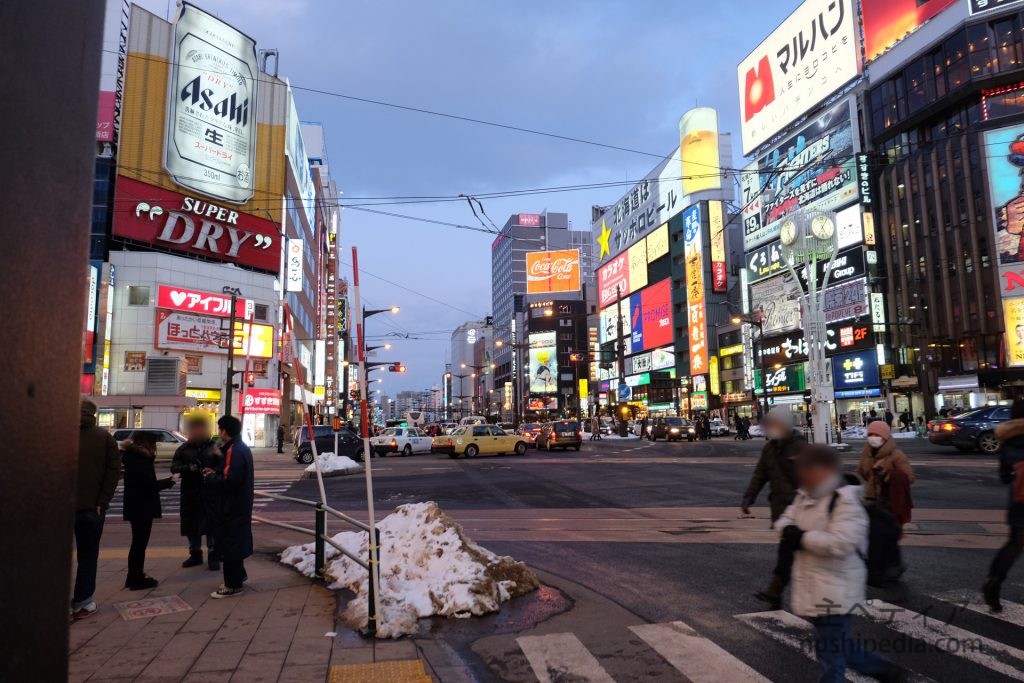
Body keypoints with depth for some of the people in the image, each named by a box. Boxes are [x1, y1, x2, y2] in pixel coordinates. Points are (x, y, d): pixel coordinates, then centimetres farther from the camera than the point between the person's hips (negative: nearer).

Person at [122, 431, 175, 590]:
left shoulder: (133, 458, 12)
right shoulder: (141, 460, -17)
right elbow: (150, 485, -22)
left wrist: (164, 481, 4)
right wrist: (169, 481, -10)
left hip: (136, 506, 10)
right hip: (142, 508, -10)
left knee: (137, 542, 17)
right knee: (140, 543, -2)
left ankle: (134, 577, 26)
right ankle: (137, 579, 5)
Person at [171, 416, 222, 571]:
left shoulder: (213, 447, 1)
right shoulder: (183, 449, 7)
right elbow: (174, 467, -1)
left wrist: (213, 472, -21)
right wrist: (188, 468, -20)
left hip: (209, 492, -3)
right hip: (189, 493, 3)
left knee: (211, 523, 0)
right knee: (190, 524, 10)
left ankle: (213, 556, 10)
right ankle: (195, 553, 26)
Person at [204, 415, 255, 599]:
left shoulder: (234, 451, -21)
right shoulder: (241, 448, 12)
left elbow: (229, 480, -28)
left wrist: (210, 478, -12)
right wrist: (215, 472, 8)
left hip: (232, 506, -10)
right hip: (238, 504, 10)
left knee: (229, 543, -3)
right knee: (236, 541, 20)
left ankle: (233, 585, 5)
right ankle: (238, 575, 32)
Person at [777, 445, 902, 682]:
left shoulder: (847, 500, -20)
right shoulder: (806, 495, 8)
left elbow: (839, 543, -29)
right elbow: (785, 520, 9)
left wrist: (802, 537, -22)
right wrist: (789, 531, -13)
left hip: (836, 591, -9)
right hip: (813, 589, 9)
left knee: (830, 653, 3)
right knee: (837, 643, 25)